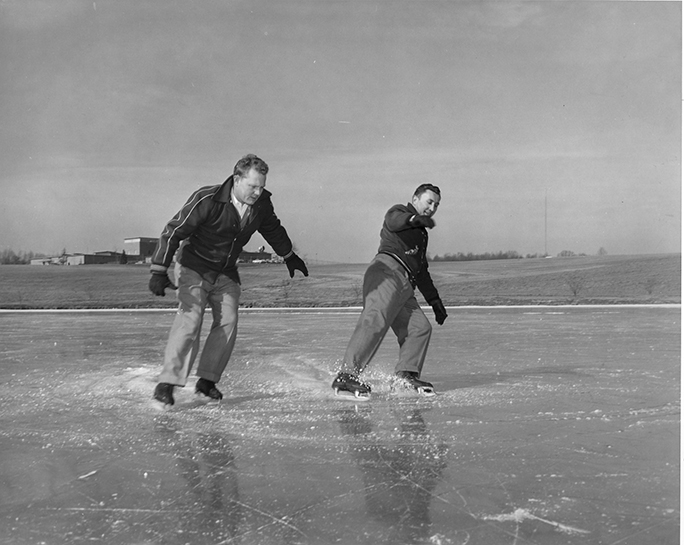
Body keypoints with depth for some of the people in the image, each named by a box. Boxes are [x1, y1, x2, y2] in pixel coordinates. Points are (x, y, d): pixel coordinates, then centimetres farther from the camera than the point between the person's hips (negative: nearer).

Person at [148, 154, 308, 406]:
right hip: (194, 267, -5)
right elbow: (173, 232, -23)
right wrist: (159, 271, -28)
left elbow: (273, 229, 14)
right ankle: (167, 382, -17)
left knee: (228, 321, -6)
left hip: (226, 272, 5)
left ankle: (207, 380, 5)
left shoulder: (261, 204, -9)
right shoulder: (206, 200, -26)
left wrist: (289, 256, 27)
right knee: (190, 318, -19)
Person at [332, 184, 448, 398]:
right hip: (387, 270, -9)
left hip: (404, 287, 9)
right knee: (375, 321, -25)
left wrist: (435, 301, 35)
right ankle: (346, 376, -33)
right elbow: (393, 221, -15)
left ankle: (406, 375, -8)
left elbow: (422, 273, 40)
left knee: (420, 326, -2)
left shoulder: (421, 235, 37)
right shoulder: (399, 211, 13)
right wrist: (416, 219, -35)